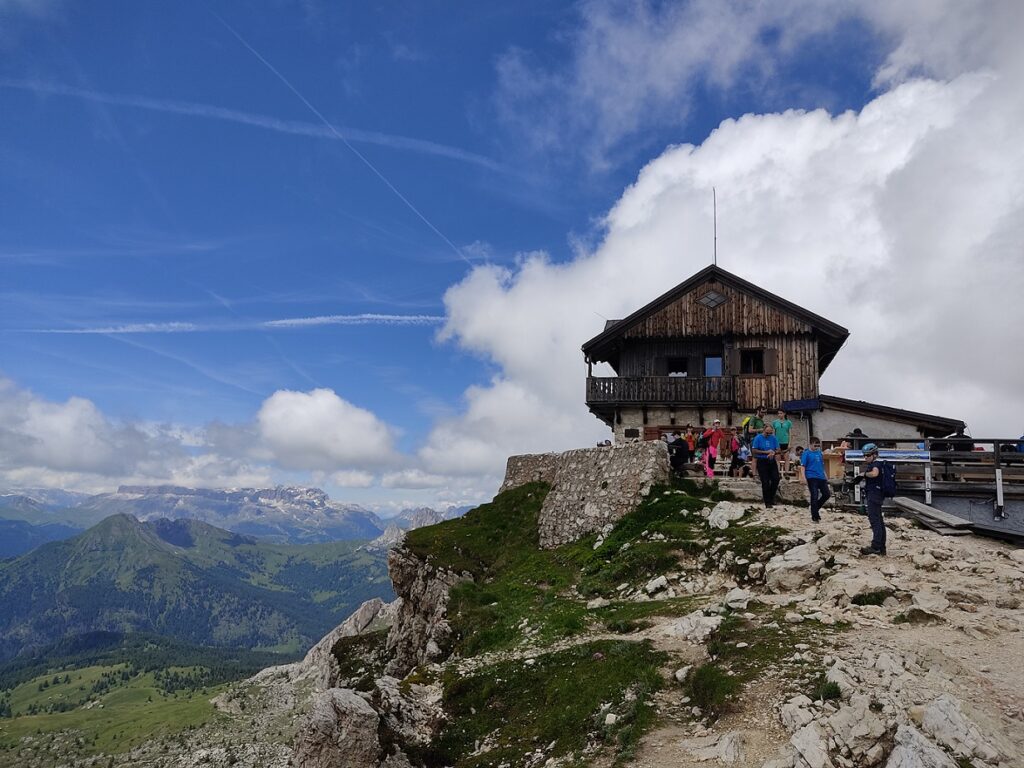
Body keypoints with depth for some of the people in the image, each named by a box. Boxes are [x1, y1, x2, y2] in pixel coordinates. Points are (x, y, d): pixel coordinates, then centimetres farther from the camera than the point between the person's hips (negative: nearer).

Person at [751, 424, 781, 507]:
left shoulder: (773, 438, 6)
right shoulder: (758, 438, -4)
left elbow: (778, 450, 7)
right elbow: (754, 450, -7)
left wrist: (773, 452, -15)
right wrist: (766, 452, -13)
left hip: (772, 461, 3)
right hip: (762, 462, -3)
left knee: (775, 479, -6)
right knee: (765, 482, -2)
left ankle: (771, 497, 15)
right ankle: (767, 503, 4)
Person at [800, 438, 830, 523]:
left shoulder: (819, 453, 12)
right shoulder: (806, 453, -5)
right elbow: (802, 466, -8)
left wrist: (825, 475, 18)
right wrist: (804, 478, -15)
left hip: (821, 477, 6)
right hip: (812, 477, -6)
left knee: (827, 494, 5)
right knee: (814, 496, -6)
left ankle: (815, 508, 26)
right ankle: (815, 517, 3)